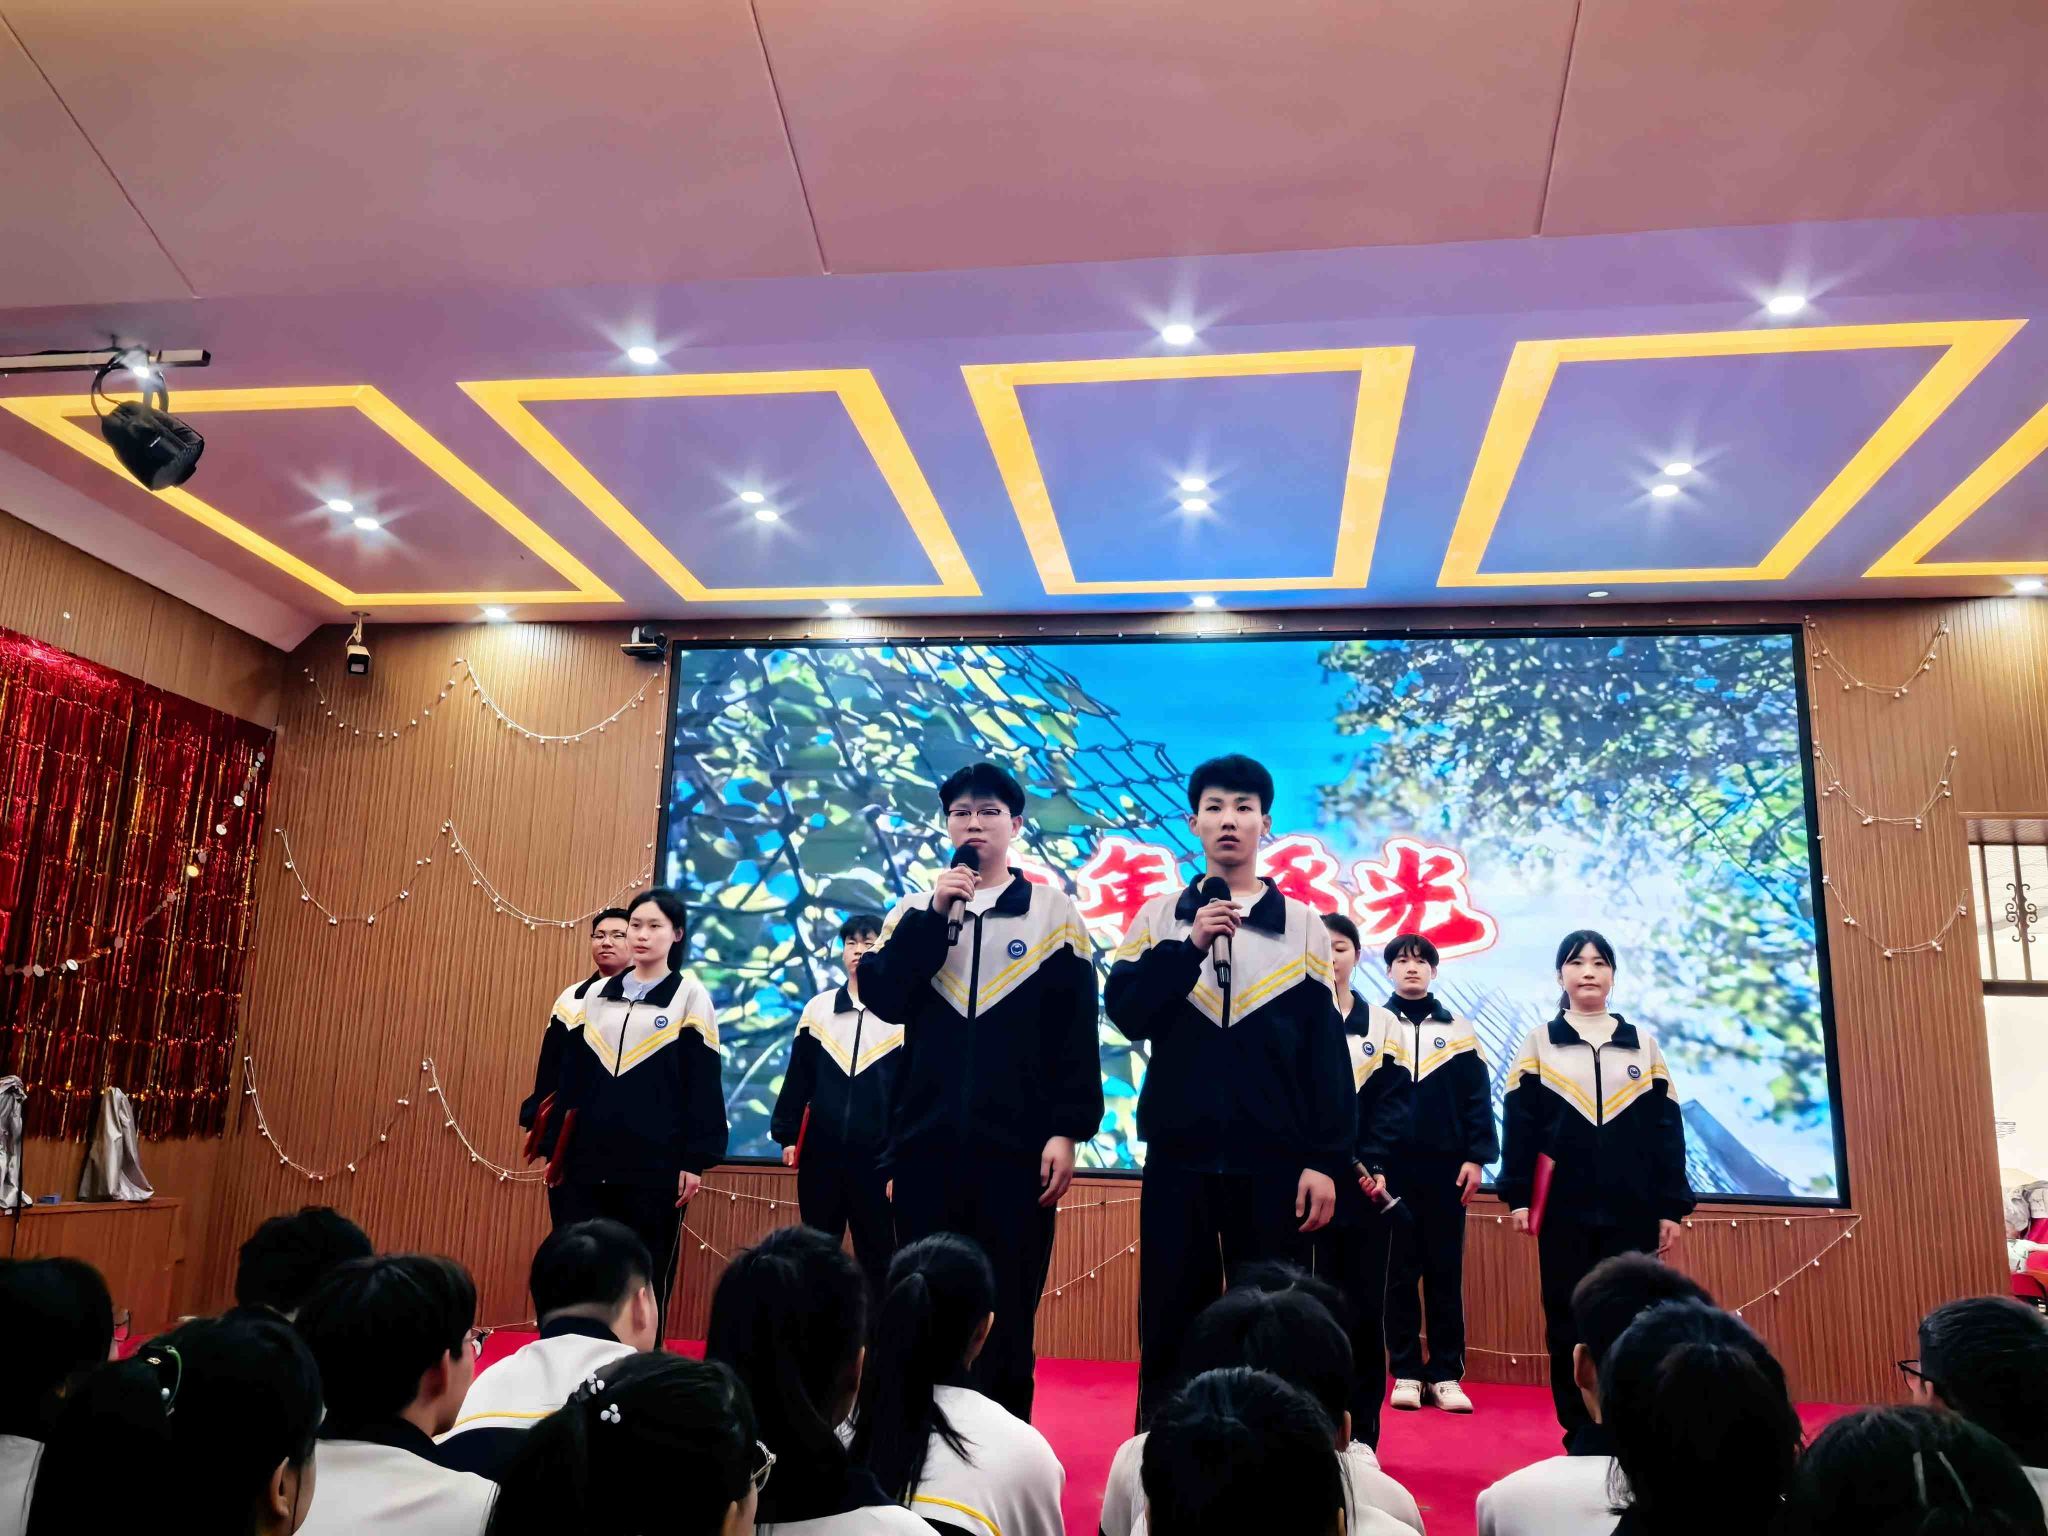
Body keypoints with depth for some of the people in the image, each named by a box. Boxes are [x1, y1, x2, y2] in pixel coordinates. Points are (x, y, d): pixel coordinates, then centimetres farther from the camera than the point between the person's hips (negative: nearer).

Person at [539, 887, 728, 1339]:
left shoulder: (690, 995, 1)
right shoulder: (595, 995, 13)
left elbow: (703, 1084, -3)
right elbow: (571, 1079, 14)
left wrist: (695, 1160, -8)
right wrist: (554, 1150, 10)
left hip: (655, 1165, -4)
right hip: (587, 1161, 4)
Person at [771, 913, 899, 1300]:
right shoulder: (818, 1008, 6)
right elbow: (797, 1078, 11)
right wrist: (787, 1135, 7)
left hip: (877, 1157, -3)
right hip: (821, 1153, 3)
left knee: (877, 1257, 5)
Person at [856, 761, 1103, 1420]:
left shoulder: (1054, 911, 4)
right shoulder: (913, 912, 12)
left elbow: (1078, 1033, 0)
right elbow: (881, 999, -4)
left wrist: (1067, 1130, -8)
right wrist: (934, 914, -9)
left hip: (1017, 1146, -2)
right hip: (926, 1143, 2)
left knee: (1007, 1313, 3)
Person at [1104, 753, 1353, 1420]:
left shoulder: (1303, 926, 4)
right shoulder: (1158, 917, 7)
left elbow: (1327, 1054, 2)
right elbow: (1125, 1012, -4)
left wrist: (1326, 1161, -4)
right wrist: (1189, 947, -15)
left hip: (1272, 1159, -1)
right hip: (1179, 1153, 1)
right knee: (1169, 1320, 7)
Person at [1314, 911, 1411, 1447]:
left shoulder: (1383, 1023, 10)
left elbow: (1396, 1100, 2)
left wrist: (1371, 1163, -13)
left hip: (1366, 1185, 1)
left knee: (1365, 1306, 3)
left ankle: (1362, 1433, 14)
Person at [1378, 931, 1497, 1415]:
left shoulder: (1459, 1030, 9)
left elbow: (1477, 1099, 5)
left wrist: (1476, 1157, -4)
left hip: (1445, 1167, 1)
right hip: (1389, 1167, -1)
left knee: (1445, 1273, 5)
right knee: (1399, 1273, 4)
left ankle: (1446, 1375, 10)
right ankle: (1406, 1374, 10)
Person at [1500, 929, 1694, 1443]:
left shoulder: (1644, 1043, 11)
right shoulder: (1538, 1042, 7)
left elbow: (1667, 1130, 8)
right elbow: (1519, 1125, 3)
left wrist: (1672, 1207, 2)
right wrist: (1518, 1197, -5)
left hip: (1633, 1209, 1)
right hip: (1564, 1209, -1)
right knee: (1568, 1319, 2)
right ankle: (1580, 1435, 11)